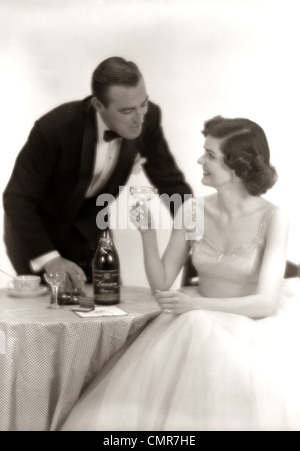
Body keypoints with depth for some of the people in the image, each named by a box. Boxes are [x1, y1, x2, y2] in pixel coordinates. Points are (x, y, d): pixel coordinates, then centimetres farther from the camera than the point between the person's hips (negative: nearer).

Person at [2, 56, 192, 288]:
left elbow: (171, 181, -8)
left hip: (88, 227, 4)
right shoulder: (54, 128, -34)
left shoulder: (148, 117, -21)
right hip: (35, 226, -4)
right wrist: (49, 259, -35)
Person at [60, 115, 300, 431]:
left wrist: (196, 304, -23)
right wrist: (147, 232, -14)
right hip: (200, 323, 3)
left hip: (257, 327, -3)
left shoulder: (273, 218, -12)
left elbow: (266, 302, -16)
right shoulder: (192, 212, -2)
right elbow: (161, 284, 0)